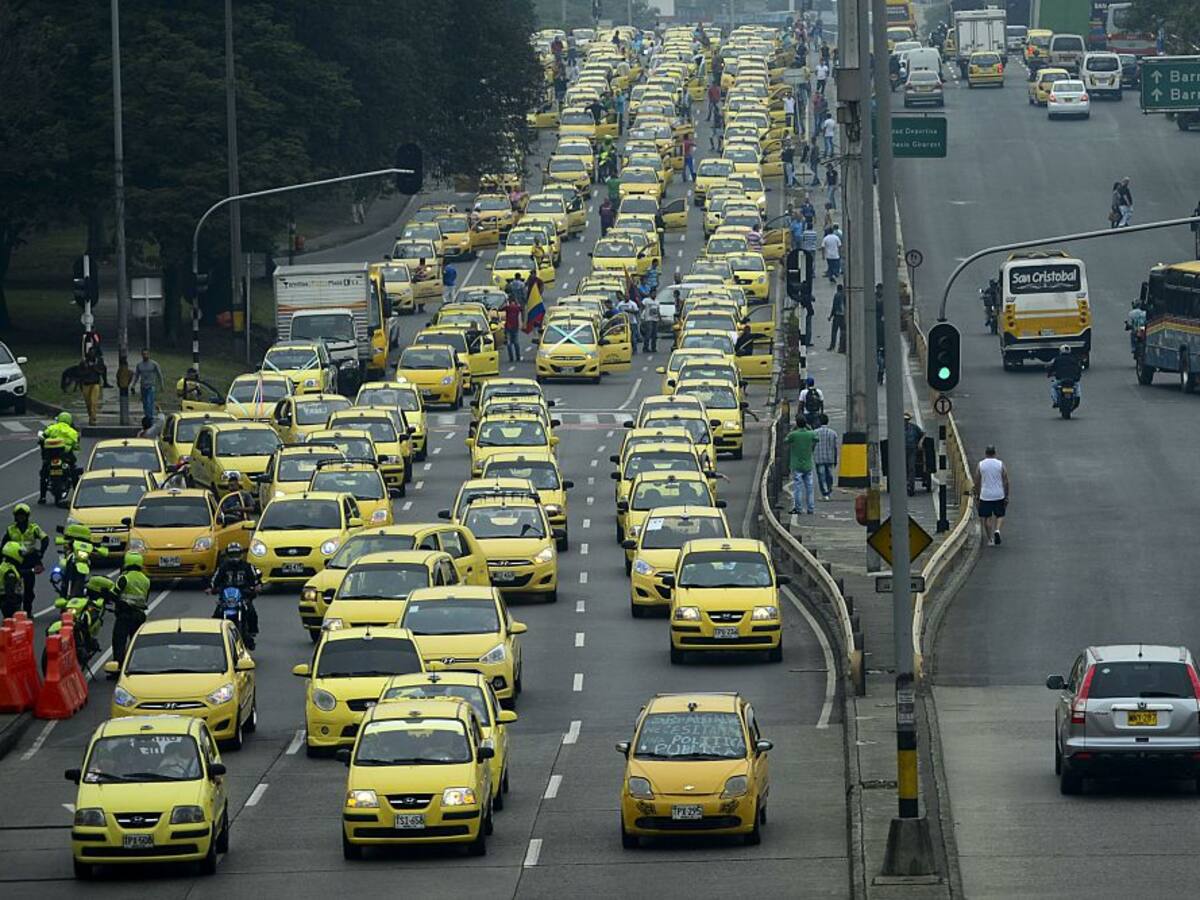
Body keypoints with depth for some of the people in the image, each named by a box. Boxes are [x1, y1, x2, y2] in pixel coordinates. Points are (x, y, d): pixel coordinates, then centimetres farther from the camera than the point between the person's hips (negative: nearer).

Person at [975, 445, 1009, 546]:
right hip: (999, 495, 0)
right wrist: (1006, 496, 5)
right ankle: (997, 530, -12)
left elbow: (977, 482, 0)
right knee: (999, 515, 15)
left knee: (987, 518, 11)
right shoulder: (1001, 464, -2)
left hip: (985, 496, 0)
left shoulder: (980, 465, -2)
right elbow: (1006, 482, -2)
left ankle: (990, 539, 10)